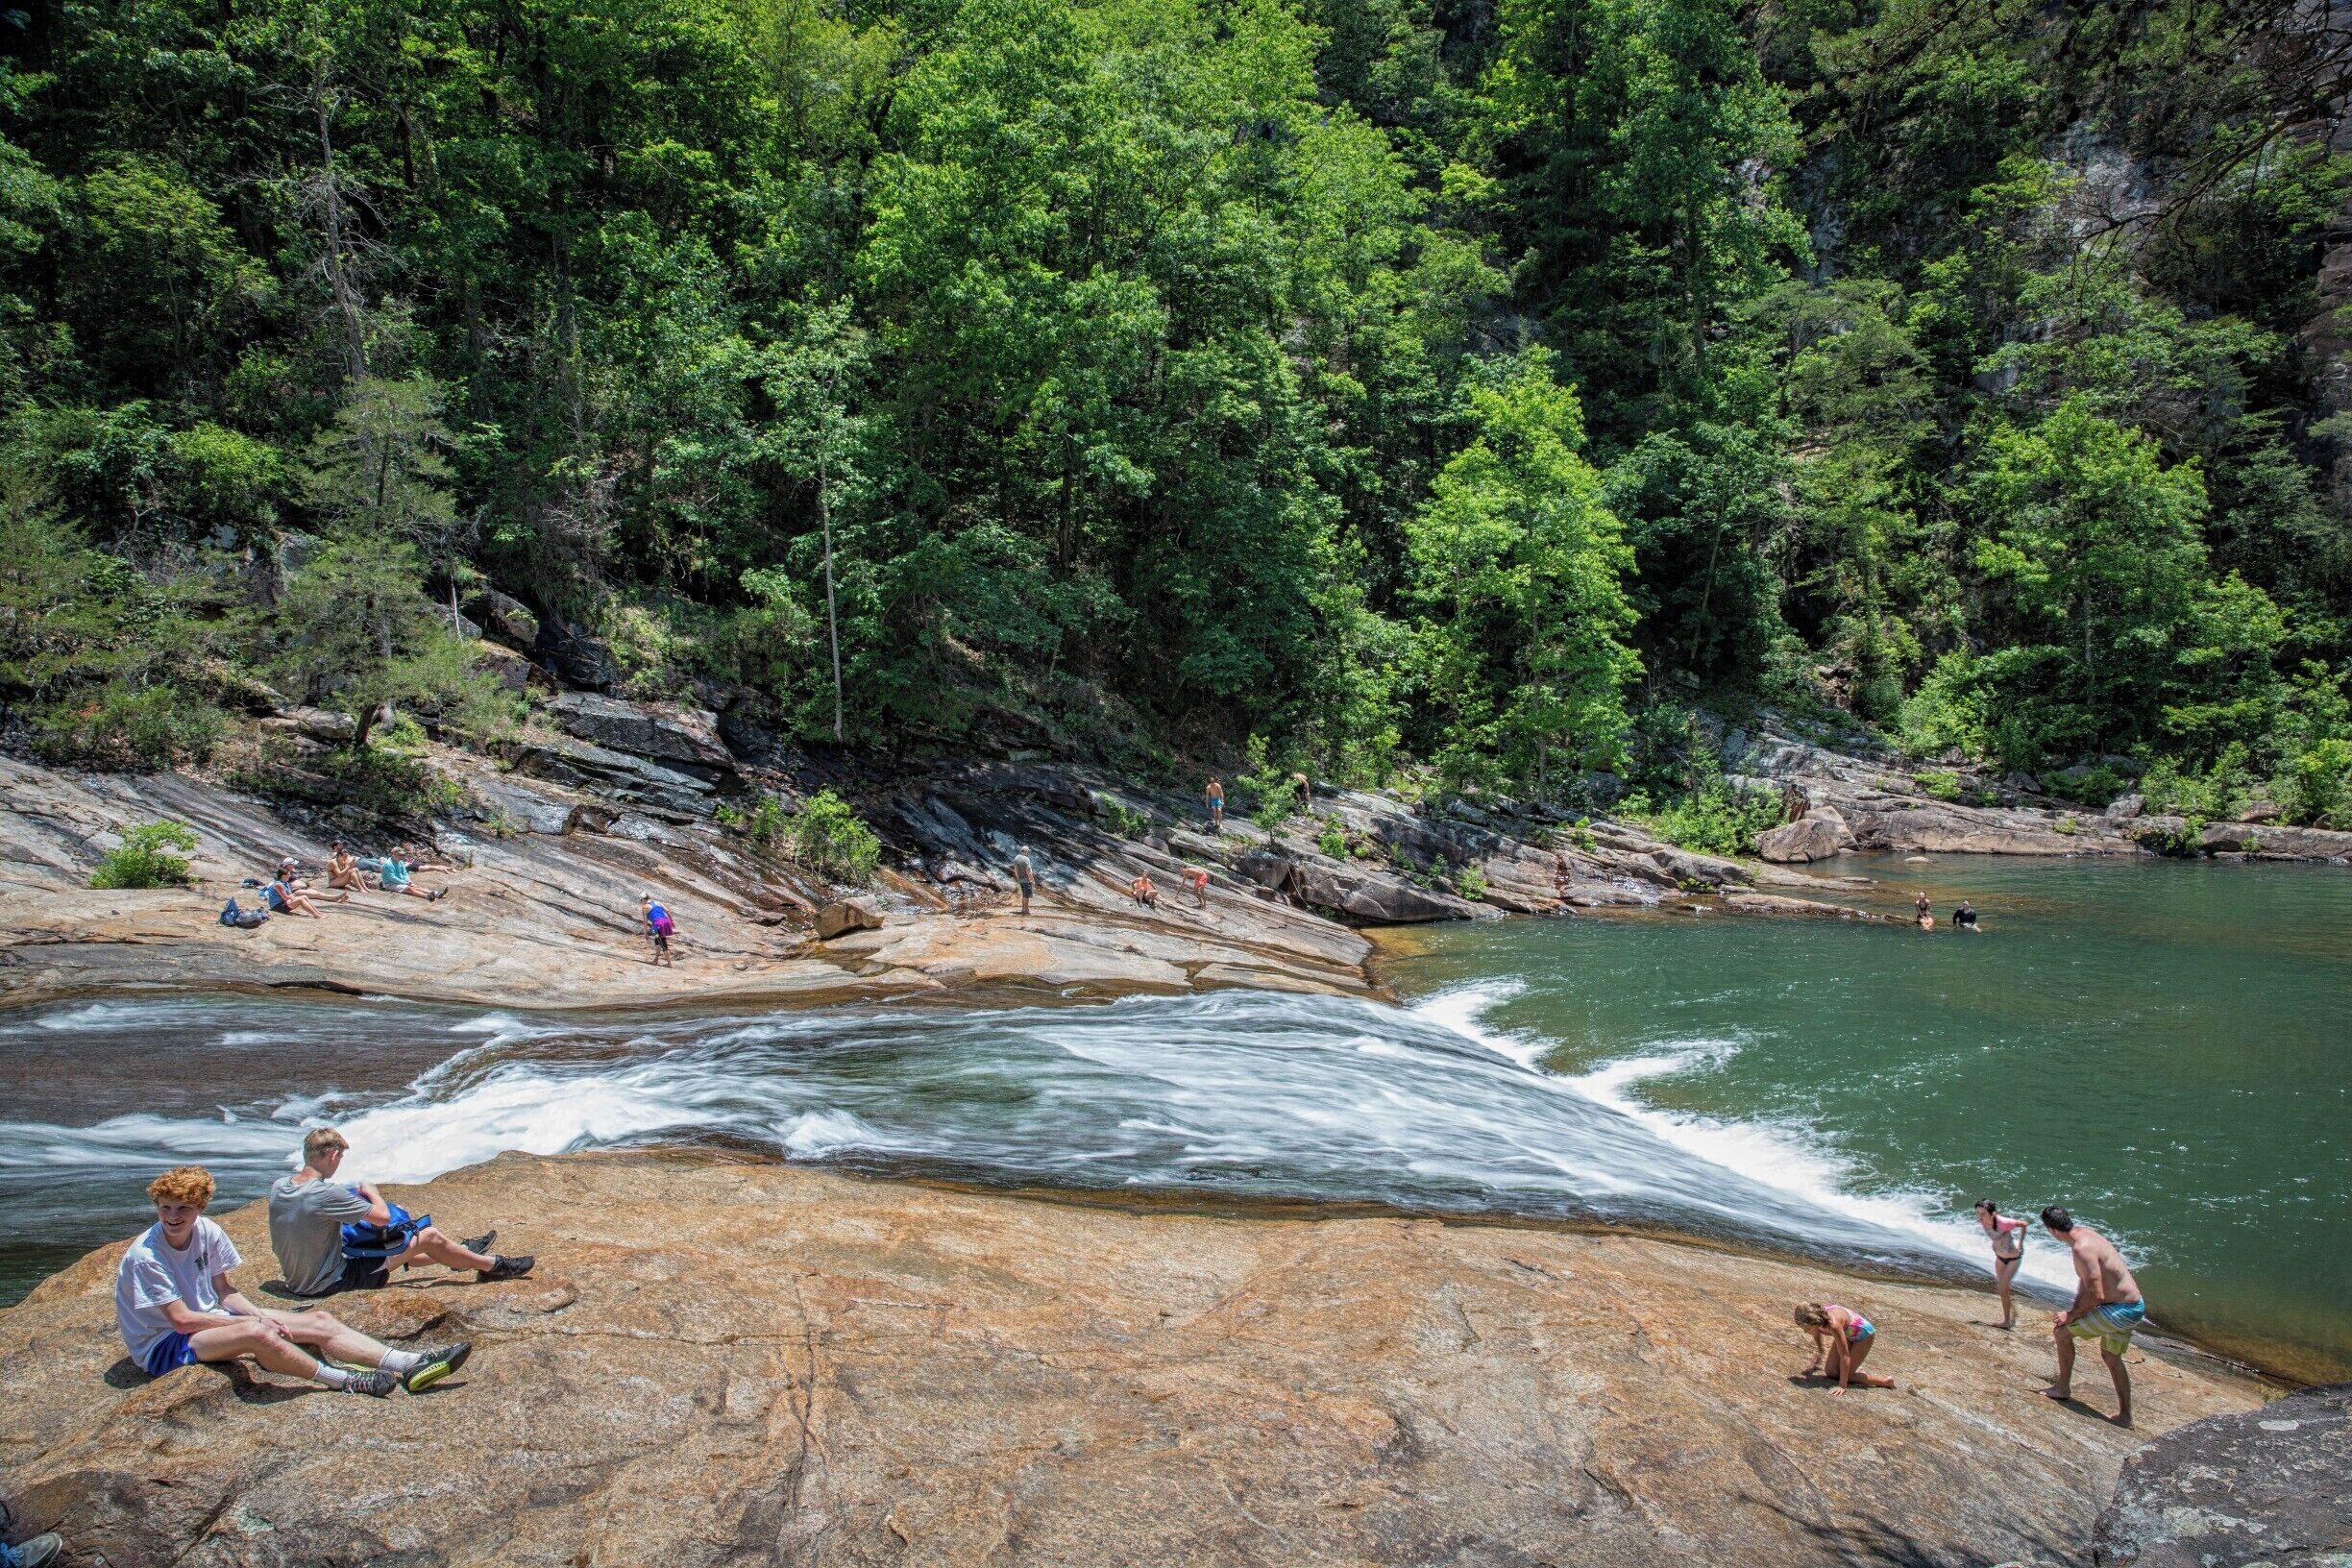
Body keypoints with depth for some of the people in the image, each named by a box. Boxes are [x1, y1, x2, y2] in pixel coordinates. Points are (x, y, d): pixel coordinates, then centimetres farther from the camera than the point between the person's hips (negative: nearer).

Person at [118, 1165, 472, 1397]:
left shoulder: (208, 1233, -2)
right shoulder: (146, 1256, -21)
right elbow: (182, 1319, -21)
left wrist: (258, 1314, -11)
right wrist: (254, 1320, -18)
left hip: (209, 1320, 7)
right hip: (161, 1346, -7)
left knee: (320, 1322, -9)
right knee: (256, 1332, -37)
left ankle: (411, 1366, -18)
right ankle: (345, 1381, -26)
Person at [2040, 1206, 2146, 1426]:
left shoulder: (2082, 1249, -27)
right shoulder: (2084, 1232, 4)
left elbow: (2096, 1295, -27)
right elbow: (2085, 1282, 15)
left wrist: (2072, 1315, -12)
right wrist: (2076, 1308, 9)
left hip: (2122, 1311, -10)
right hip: (2134, 1307, 10)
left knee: (2061, 1331, -3)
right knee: (2111, 1356, 24)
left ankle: (2063, 1387, 13)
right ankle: (2125, 1415, 32)